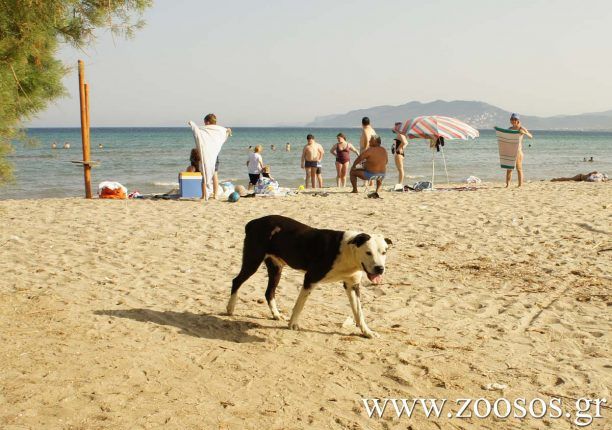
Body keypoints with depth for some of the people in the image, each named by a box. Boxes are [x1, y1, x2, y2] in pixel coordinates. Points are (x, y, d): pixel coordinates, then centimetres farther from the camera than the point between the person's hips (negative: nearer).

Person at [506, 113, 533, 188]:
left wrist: (524, 132, -32)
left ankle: (520, 185, 1)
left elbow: (531, 136, -14)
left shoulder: (521, 128, -4)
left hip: (518, 150, -5)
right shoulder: (510, 128, 12)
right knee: (509, 168, 4)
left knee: (519, 169, -2)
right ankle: (507, 185, 6)